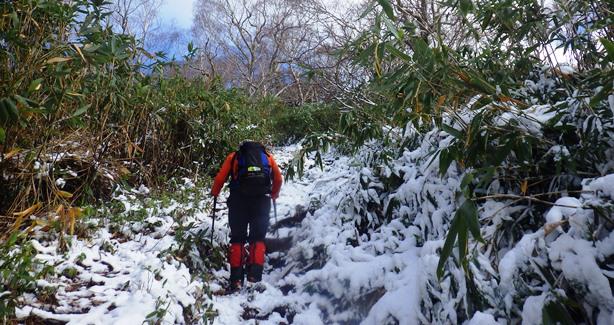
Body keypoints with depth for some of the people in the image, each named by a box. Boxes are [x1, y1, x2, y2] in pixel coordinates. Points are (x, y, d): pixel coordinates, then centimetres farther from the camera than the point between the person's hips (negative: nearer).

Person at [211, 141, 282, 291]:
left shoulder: (233, 156, 22)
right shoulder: (267, 156, 25)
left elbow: (220, 178, 14)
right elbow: (278, 179, 22)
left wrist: (214, 193, 33)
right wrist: (274, 195, 40)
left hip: (238, 199, 0)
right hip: (262, 199, 0)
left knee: (237, 239, 10)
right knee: (258, 238, 11)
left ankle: (236, 278, 3)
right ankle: (254, 273, -4)